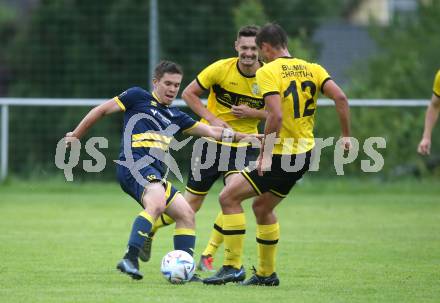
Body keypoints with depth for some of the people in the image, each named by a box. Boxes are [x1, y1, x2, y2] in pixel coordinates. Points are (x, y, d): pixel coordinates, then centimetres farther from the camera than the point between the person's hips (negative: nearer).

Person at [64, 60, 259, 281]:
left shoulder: (175, 117, 26)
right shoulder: (138, 97, 8)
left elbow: (211, 131, 27)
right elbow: (102, 110, 11)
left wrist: (243, 137, 19)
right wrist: (76, 136, 12)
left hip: (155, 174, 8)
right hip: (134, 164, -8)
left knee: (186, 214, 5)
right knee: (157, 204, -33)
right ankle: (130, 259, -42)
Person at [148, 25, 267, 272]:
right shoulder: (221, 69, -13)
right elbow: (189, 93, -3)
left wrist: (253, 113, -17)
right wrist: (212, 119, -14)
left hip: (244, 146, 1)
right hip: (211, 142, -1)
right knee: (192, 204, 4)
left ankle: (208, 256, -7)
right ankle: (151, 226, 31)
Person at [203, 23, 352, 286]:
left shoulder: (268, 72, -12)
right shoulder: (313, 69, 8)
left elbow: (276, 116, -23)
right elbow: (340, 98, -3)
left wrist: (265, 154, -19)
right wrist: (346, 135, 5)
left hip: (281, 156, -8)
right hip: (305, 154, 8)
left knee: (229, 197, -1)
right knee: (262, 207, 23)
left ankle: (233, 266, -4)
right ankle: (267, 273, 27)